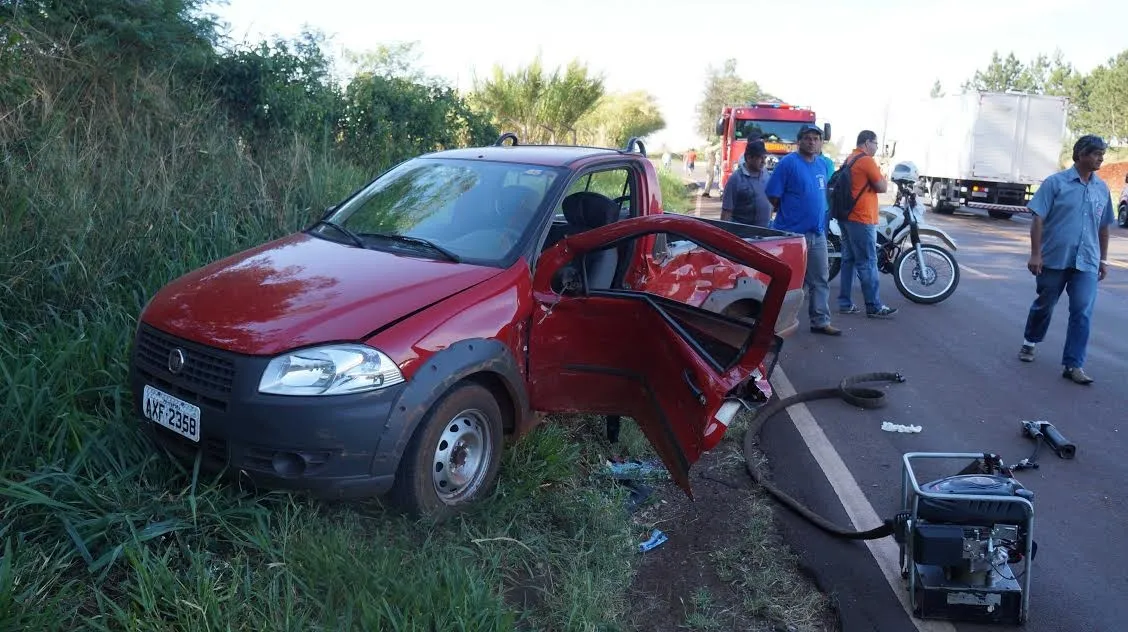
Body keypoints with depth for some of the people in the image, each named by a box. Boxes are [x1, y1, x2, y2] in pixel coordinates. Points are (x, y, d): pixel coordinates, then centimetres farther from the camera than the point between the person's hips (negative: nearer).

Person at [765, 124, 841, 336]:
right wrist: (786, 214, 1)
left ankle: (821, 322, 15)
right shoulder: (788, 162, -10)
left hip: (818, 233, 7)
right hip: (792, 233, -7)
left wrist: (821, 220, 17)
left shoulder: (822, 165, 11)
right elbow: (773, 195, -11)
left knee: (820, 279, 9)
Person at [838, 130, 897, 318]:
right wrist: (883, 178, 10)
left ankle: (845, 303, 11)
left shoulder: (849, 160, 16)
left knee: (848, 260, 10)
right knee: (868, 263, -6)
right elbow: (882, 187, -8)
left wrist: (874, 182, 9)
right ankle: (874, 307, -3)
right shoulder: (867, 161, -12)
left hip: (847, 216, 10)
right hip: (861, 218, -10)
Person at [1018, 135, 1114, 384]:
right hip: (1054, 258, -3)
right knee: (1044, 305, 13)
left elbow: (1103, 227, 16)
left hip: (1086, 262, 3)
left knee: (1082, 313, -5)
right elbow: (1038, 219, -8)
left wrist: (1103, 259, 15)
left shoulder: (1103, 189, 9)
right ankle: (1030, 343, 36)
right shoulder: (1056, 182, -6)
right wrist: (1035, 254, -14)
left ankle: (1073, 365, -2)